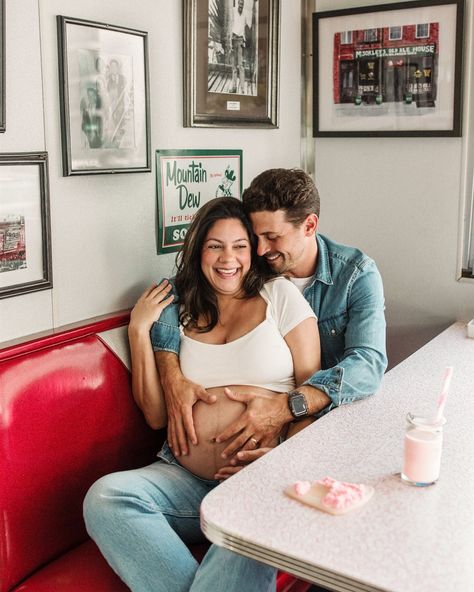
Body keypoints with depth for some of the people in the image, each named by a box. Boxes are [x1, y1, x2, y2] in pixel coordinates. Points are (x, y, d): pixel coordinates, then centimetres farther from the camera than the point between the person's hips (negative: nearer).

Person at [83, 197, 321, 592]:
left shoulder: (280, 295, 6)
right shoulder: (179, 310, 14)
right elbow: (156, 416, 10)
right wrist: (139, 329, 4)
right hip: (185, 478, 4)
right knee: (105, 495, -26)